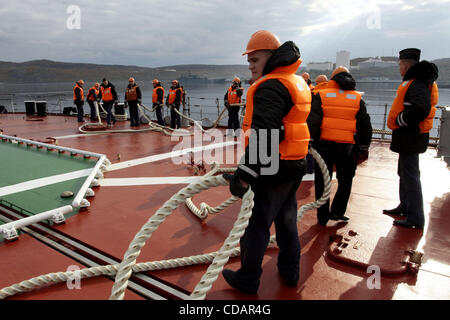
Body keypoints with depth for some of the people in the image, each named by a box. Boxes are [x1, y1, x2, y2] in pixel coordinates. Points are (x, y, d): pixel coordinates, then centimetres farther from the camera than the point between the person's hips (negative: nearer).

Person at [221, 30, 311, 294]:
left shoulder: (270, 87, -18)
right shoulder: (298, 82, 14)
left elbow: (263, 137, -28)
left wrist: (244, 176, -27)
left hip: (273, 168, -10)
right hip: (295, 165, 10)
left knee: (256, 223, 3)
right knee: (286, 218, 22)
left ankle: (248, 280, 18)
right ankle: (290, 272, 37)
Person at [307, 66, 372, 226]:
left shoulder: (321, 95, 2)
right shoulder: (357, 98, 8)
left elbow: (312, 121, -8)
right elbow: (365, 125, 9)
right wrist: (363, 148, 16)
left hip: (324, 144, -1)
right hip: (347, 146, 1)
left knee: (322, 181, 8)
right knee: (345, 179, 19)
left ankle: (323, 217, 13)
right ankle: (337, 211, 17)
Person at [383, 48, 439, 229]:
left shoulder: (417, 85, -19)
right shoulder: (413, 82, 14)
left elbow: (419, 109, -33)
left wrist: (399, 120, -19)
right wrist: (399, 121, 11)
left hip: (410, 138, -11)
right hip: (407, 136, 11)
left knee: (410, 176, -6)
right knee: (404, 172, 21)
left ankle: (416, 218, 1)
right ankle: (405, 207, 36)